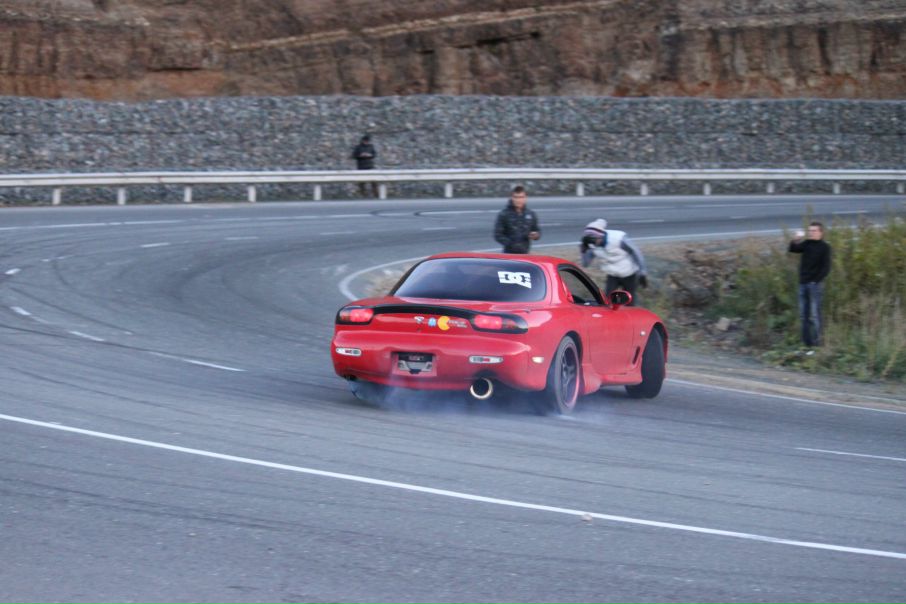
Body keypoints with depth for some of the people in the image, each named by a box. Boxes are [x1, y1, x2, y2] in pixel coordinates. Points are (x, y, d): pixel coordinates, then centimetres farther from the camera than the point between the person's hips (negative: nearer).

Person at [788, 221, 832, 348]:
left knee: (814, 315, -8)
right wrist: (795, 240, -15)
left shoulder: (825, 247, -3)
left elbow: (826, 267, -8)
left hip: (815, 285, -6)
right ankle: (806, 342, 11)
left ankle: (816, 342, -6)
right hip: (803, 283, 6)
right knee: (803, 315, 6)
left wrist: (817, 280, -15)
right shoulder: (807, 244, 12)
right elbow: (793, 250, 2)